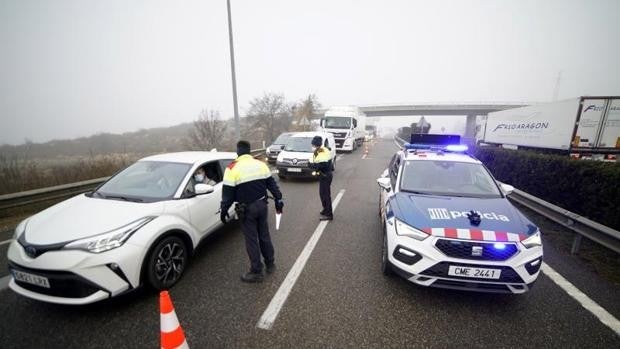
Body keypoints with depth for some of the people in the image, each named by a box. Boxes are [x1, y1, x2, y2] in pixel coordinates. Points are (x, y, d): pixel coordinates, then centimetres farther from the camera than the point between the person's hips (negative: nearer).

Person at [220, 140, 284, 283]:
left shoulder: (232, 168, -11)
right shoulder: (261, 164, 2)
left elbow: (228, 192, -9)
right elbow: (272, 184, 7)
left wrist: (224, 210, 2)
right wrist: (278, 200, 14)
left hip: (246, 209, -4)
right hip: (262, 205, 5)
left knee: (251, 240, 6)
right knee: (264, 235, 18)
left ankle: (256, 272, 17)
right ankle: (270, 264, 32)